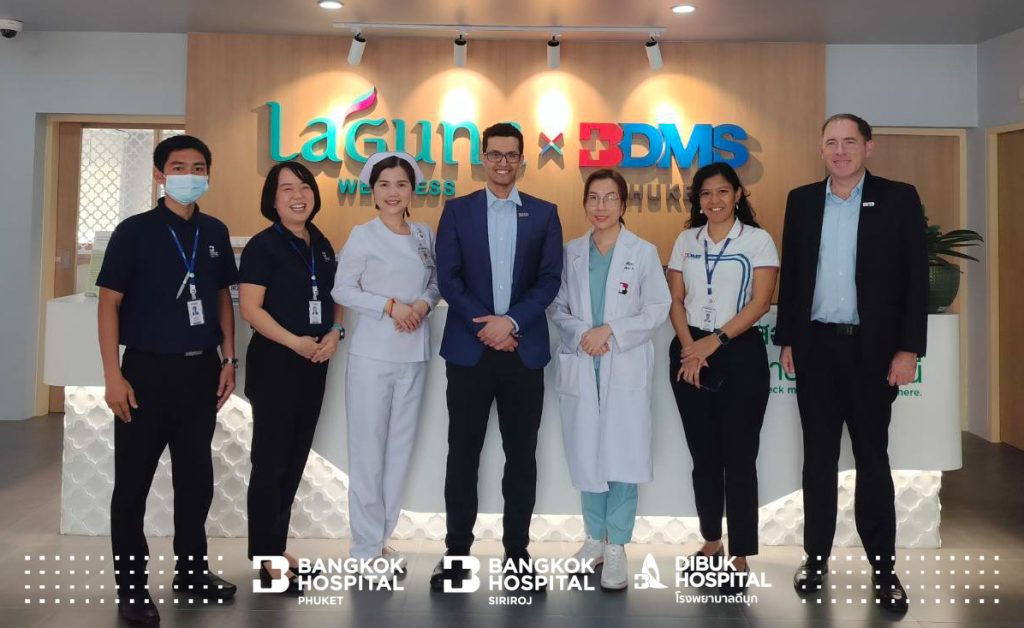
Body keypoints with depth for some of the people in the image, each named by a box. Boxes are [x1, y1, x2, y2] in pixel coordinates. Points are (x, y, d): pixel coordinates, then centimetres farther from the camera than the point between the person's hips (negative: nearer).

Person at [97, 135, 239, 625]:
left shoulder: (215, 233, 7)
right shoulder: (134, 231, -5)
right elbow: (109, 302, -7)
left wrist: (228, 359, 8)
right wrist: (114, 374, -12)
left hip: (201, 369, 4)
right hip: (148, 369, -4)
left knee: (196, 476, 14)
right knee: (133, 482, 4)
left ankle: (191, 569, 30)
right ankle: (131, 586, 19)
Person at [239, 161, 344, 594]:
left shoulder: (322, 245, 10)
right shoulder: (263, 246, -9)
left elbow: (334, 298, 16)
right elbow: (250, 308, -14)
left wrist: (335, 332, -3)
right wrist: (294, 342, -22)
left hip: (314, 363, 7)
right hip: (274, 363, -7)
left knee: (296, 458, 13)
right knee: (270, 460, 2)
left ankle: (276, 547, 27)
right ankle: (265, 557, 14)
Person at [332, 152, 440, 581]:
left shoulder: (424, 234, 9)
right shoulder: (363, 235, -4)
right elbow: (343, 289, -5)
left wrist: (423, 304, -8)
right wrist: (390, 306, -16)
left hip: (414, 354, 5)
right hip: (372, 354, -4)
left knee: (401, 447, 10)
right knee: (368, 450, -1)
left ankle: (383, 538, 23)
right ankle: (365, 547, 12)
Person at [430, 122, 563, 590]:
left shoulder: (544, 213, 9)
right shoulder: (457, 210, 7)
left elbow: (550, 279, 1)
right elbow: (448, 278, -1)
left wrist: (511, 321, -12)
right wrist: (485, 325, -11)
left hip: (524, 349, 1)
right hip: (469, 347, 0)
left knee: (521, 454, 7)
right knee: (462, 453, 4)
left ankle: (517, 549, 19)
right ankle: (457, 551, 15)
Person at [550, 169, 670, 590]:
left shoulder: (643, 252, 0)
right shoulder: (572, 252, 8)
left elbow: (657, 310, -3)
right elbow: (558, 308, 7)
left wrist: (610, 330, -14)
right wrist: (582, 334, -12)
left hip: (626, 368, -2)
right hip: (580, 367, 3)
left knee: (623, 457, -4)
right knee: (586, 456, 8)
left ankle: (617, 547, 9)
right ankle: (595, 538, 23)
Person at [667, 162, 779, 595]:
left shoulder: (758, 240, 0)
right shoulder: (686, 240, 11)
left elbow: (760, 302, -8)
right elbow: (676, 300, 6)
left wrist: (714, 341, -14)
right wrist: (689, 348, -8)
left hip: (739, 353, -3)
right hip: (689, 353, 4)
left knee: (738, 456, -1)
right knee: (703, 454, 10)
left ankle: (740, 558, 8)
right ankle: (711, 542, 24)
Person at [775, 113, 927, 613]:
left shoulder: (899, 198, -1)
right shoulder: (802, 200, 7)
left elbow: (916, 277, -4)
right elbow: (789, 274, 8)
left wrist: (909, 348, -9)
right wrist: (786, 341, 4)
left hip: (873, 347, -2)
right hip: (815, 346, 2)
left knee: (872, 458, 6)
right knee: (818, 456, 10)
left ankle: (883, 566, 18)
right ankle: (817, 555, 22)